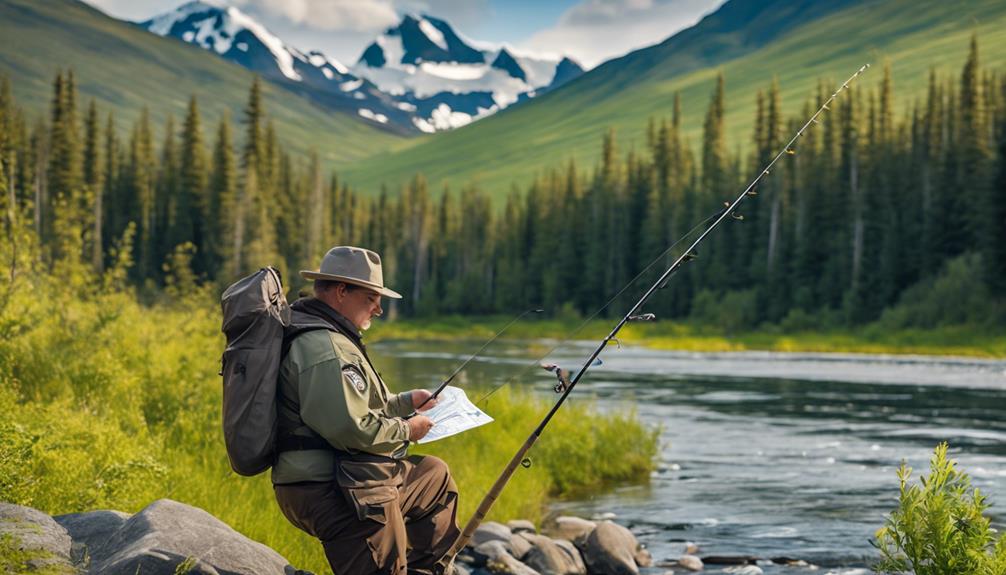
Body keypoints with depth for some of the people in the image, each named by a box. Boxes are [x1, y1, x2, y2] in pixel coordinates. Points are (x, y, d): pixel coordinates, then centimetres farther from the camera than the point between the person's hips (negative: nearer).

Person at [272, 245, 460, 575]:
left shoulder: (328, 337, 15)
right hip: (333, 497, -12)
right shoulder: (324, 349, -20)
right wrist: (405, 430, -11)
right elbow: (351, 429, -27)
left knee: (435, 476, 27)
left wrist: (405, 402, 20)